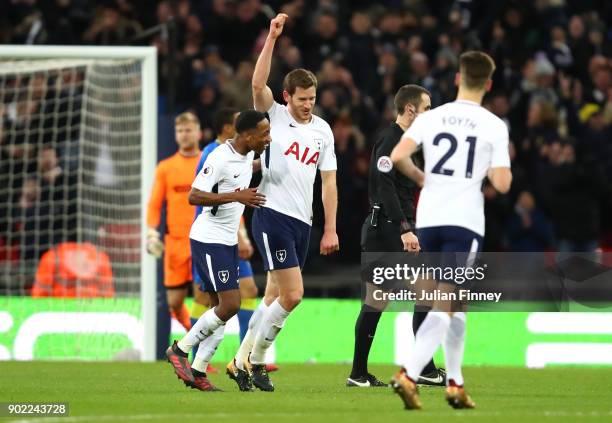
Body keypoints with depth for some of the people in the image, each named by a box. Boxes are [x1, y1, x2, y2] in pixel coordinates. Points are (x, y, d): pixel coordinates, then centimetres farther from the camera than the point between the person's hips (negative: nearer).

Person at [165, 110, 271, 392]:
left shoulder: (247, 155, 9)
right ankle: (180, 350, -1)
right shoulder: (220, 159, -20)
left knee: (222, 307, 6)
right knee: (230, 304, -13)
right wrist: (236, 196, -28)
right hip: (209, 240, -9)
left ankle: (197, 372, 8)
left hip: (228, 241, 9)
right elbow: (194, 196, -24)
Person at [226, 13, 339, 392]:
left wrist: (331, 230, 8)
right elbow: (258, 84, -21)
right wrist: (272, 38, -26)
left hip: (303, 222, 6)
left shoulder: (323, 130, 11)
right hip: (273, 215, -6)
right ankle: (256, 360, -2)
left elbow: (328, 181, 13)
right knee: (292, 295, -15)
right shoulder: (273, 116, -2)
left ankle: (242, 361, 20)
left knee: (275, 297, 9)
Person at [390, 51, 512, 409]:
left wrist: (422, 177, 12)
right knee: (445, 305, -5)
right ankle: (409, 375, -22)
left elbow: (397, 157, -7)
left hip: (428, 218, 4)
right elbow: (502, 184, -7)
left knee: (456, 302, 18)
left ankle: (455, 382, 19)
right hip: (466, 221, -4)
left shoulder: (431, 117, 5)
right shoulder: (495, 126, -2)